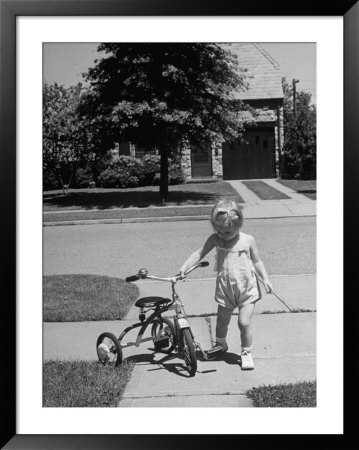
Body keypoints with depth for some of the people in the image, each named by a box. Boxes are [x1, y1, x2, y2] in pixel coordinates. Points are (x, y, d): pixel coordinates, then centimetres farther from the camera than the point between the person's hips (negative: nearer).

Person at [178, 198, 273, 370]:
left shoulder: (248, 240, -7)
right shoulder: (215, 239, -4)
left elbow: (257, 261, 3)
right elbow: (199, 253, -4)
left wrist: (265, 278, -6)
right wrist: (185, 266, -17)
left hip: (247, 288, -2)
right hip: (225, 289, 3)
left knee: (244, 322, -10)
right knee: (221, 321, 14)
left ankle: (246, 353, 12)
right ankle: (220, 344, 43)